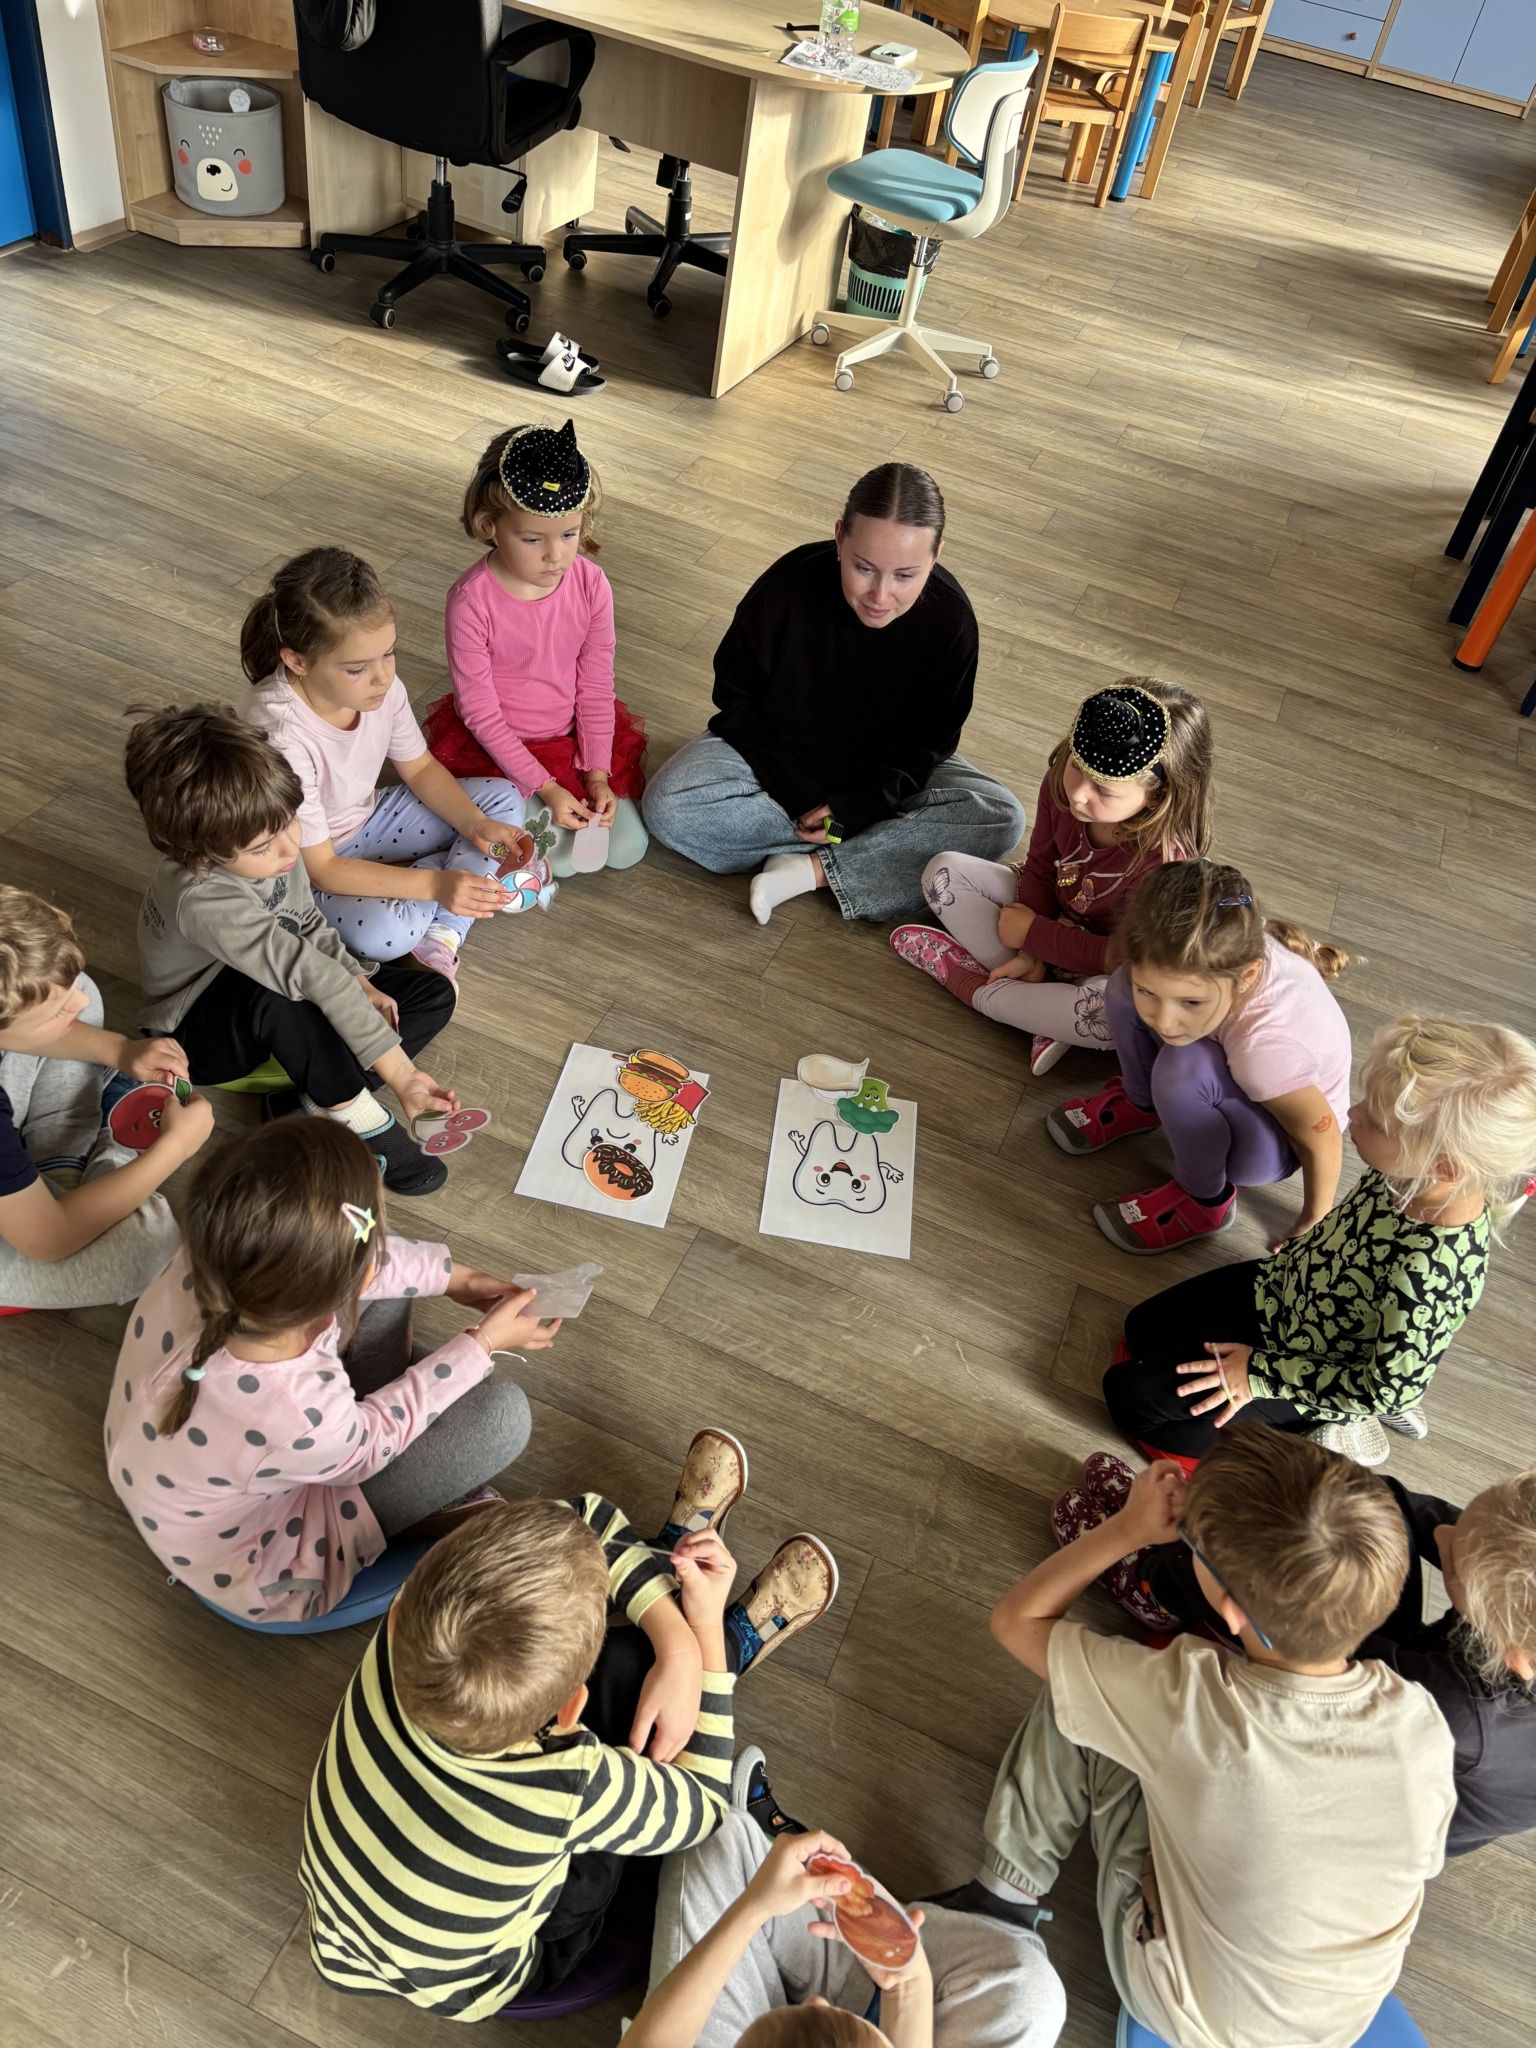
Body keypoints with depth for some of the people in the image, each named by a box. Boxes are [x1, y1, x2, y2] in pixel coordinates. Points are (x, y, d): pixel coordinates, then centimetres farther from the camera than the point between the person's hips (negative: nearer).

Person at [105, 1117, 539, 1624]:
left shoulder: (207, 1263, -31)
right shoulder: (301, 1424, -45)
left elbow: (337, 1261, -8)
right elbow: (374, 1441, -18)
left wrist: (451, 1275, 0)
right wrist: (482, 1345, -9)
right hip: (261, 1568, -6)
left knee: (371, 1260, 1)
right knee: (502, 1412, -12)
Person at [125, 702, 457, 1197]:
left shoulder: (270, 852, -14)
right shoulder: (202, 899, -38)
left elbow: (310, 926, 4)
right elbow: (305, 971, -43)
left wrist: (361, 984, -14)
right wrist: (399, 1073, -48)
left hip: (290, 1010, 8)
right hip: (203, 1035, -8)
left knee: (435, 994, -4)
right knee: (273, 995, -43)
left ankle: (316, 1102, -16)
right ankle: (361, 1121, -27)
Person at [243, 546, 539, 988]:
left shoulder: (380, 686, -19)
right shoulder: (282, 738, -35)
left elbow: (419, 768, 0)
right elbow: (320, 868, -30)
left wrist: (476, 825, -18)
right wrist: (435, 884, -37)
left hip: (368, 820, 7)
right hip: (306, 865, -7)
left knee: (503, 799, -1)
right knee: (383, 932, -36)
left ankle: (442, 936, -13)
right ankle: (486, 884, -5)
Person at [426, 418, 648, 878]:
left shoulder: (591, 585, -14)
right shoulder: (471, 601, -24)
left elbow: (595, 688, -5)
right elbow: (480, 711, -17)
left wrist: (597, 775, -12)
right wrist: (544, 788, -20)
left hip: (573, 733, 4)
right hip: (496, 744, -3)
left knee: (628, 847, -6)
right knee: (571, 857, -16)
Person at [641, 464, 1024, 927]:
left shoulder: (950, 618, -22)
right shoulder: (788, 587, -27)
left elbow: (927, 743, -10)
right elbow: (735, 697, -12)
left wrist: (856, 806, -24)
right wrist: (796, 791, -20)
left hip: (885, 772, 1)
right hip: (779, 753, -1)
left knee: (1001, 819, -23)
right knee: (667, 806, -27)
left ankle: (812, 870, -25)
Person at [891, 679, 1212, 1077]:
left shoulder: (1165, 858, -35)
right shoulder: (1060, 785, -21)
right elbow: (1040, 868, -5)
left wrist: (1033, 934, -22)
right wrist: (1031, 954, -15)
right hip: (1056, 918, 6)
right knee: (944, 871, -7)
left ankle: (976, 987, -16)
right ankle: (1046, 1015, -18)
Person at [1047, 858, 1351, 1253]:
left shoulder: (1266, 1042, -43)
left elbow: (1321, 1138, -26)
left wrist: (1314, 1222, -10)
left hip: (1277, 1142, -5)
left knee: (1183, 1069, -34)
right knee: (1123, 988, -14)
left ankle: (1205, 1200, -7)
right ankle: (1142, 1104, 14)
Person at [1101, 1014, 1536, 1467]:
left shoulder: (1430, 1274, -40)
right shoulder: (1415, 1175, -22)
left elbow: (1388, 1388, -25)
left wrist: (1261, 1374, -18)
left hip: (1305, 1361, -7)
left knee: (1129, 1395, -6)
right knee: (1141, 1330, 19)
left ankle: (1324, 1433, 4)